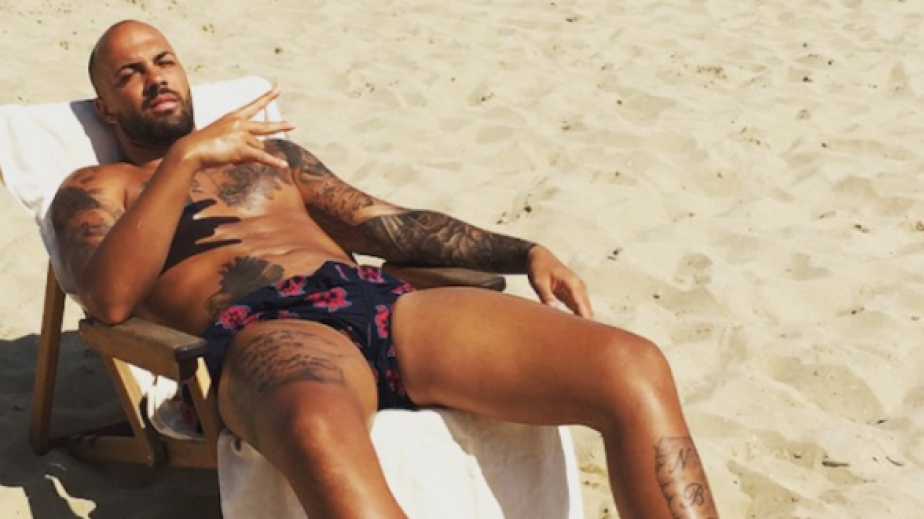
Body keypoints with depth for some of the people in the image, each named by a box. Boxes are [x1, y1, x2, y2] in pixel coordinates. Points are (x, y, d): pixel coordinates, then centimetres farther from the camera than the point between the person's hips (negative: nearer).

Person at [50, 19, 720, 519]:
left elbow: (391, 224, 27)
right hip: (265, 333, -5)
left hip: (382, 305, 5)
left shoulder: (271, 154, 34)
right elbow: (110, 297, 0)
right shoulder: (96, 189, 21)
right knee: (321, 433, -47)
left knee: (632, 366, -19)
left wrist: (523, 252, 13)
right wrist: (185, 158, -9)